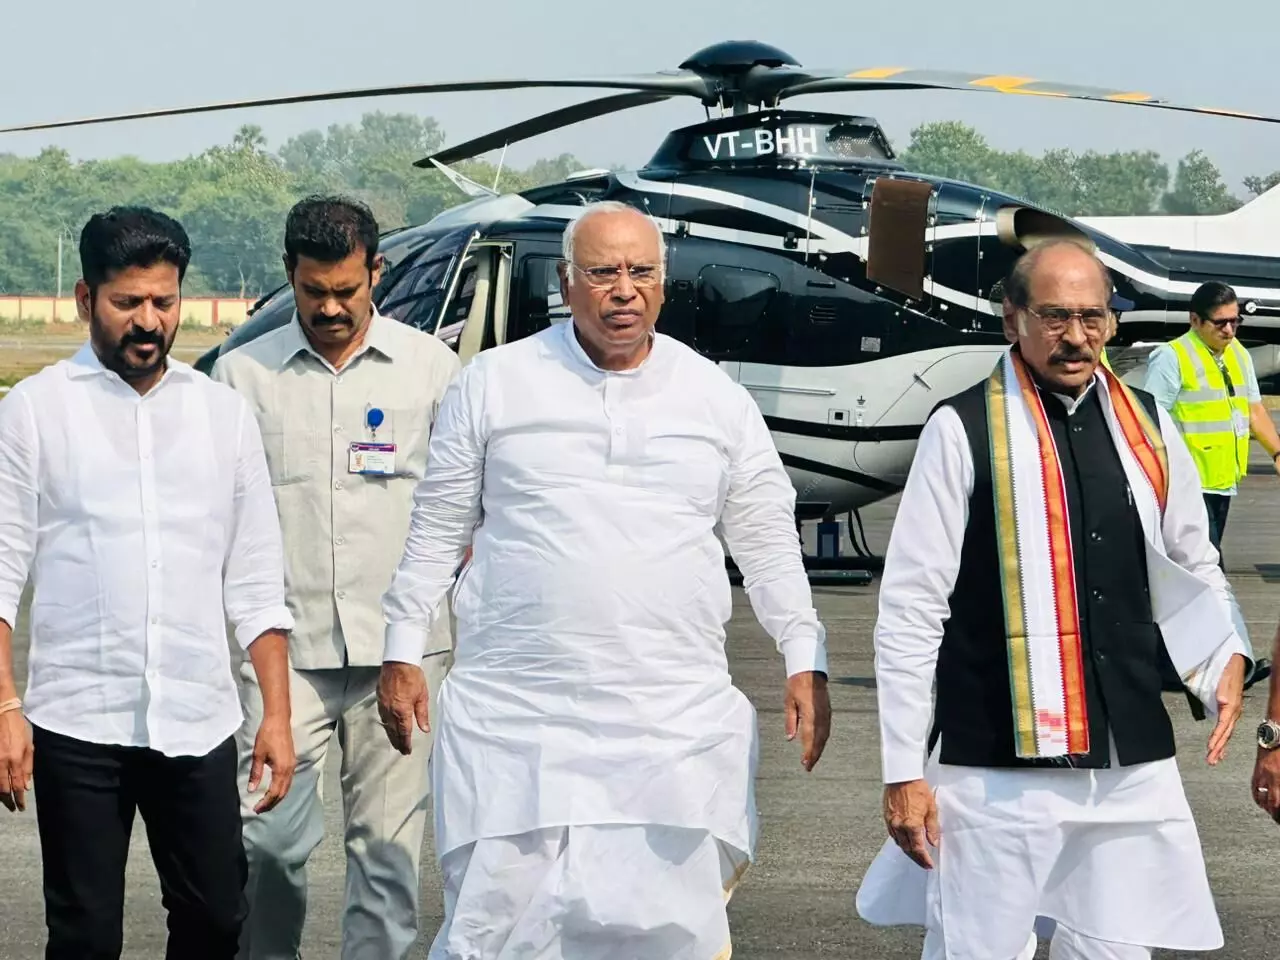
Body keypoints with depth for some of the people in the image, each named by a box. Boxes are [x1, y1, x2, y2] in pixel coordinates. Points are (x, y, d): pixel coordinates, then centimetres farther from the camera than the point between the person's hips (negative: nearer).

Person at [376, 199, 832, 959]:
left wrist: (806, 662, 7)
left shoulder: (718, 399, 8)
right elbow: (439, 528, 9)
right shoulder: (494, 383, 5)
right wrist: (404, 652, 7)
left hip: (673, 720, 1)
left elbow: (768, 540, 13)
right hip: (514, 716, -1)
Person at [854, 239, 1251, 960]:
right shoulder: (964, 431, -6)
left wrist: (1225, 657, 0)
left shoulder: (1148, 428, 8)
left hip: (1132, 763, 4)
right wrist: (904, 771, -6)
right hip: (995, 766, -4)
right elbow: (910, 608, -5)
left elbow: (1192, 570, 20)